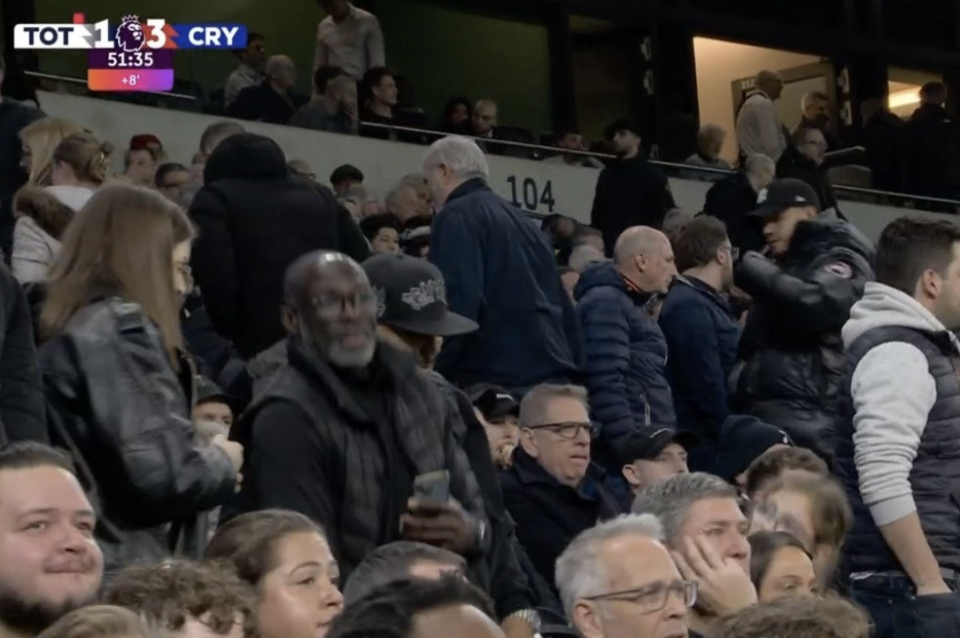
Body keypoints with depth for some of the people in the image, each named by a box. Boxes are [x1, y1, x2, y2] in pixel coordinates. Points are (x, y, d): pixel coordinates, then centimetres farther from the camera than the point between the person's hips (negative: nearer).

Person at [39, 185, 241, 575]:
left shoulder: (66, 330, 14)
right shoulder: (121, 329, -12)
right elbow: (161, 475, -20)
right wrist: (222, 463, -1)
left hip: (86, 567, 9)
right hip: (130, 575, -9)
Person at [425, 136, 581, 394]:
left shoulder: (457, 217, -3)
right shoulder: (520, 219, 23)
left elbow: (457, 303, -16)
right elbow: (562, 307, 23)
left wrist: (433, 374, -13)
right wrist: (570, 373, 23)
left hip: (497, 381, -8)